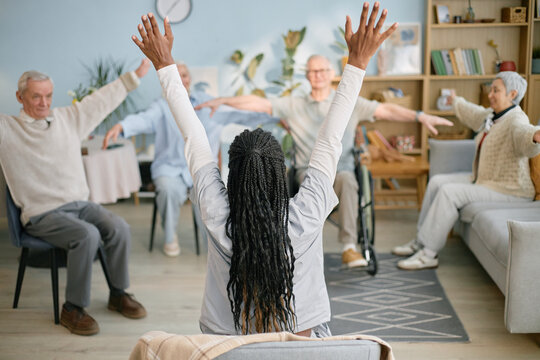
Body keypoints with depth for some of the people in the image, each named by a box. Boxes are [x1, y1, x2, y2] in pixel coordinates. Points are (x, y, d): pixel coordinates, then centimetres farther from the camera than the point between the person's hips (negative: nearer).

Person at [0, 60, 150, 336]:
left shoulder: (69, 118, 12)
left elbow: (104, 99, 17)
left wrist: (137, 74, 19)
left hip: (79, 204, 5)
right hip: (42, 215, -5)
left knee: (119, 228, -18)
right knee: (87, 235, -30)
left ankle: (118, 294, 3)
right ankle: (72, 309, -14)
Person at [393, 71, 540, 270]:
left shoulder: (516, 121, -21)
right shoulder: (492, 115, 9)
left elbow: (524, 134, -46)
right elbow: (472, 113, 33)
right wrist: (457, 102, 52)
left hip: (509, 191, -10)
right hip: (484, 179, 10)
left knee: (449, 191, -25)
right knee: (437, 181, 2)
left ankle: (428, 254, -19)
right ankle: (421, 240, 6)